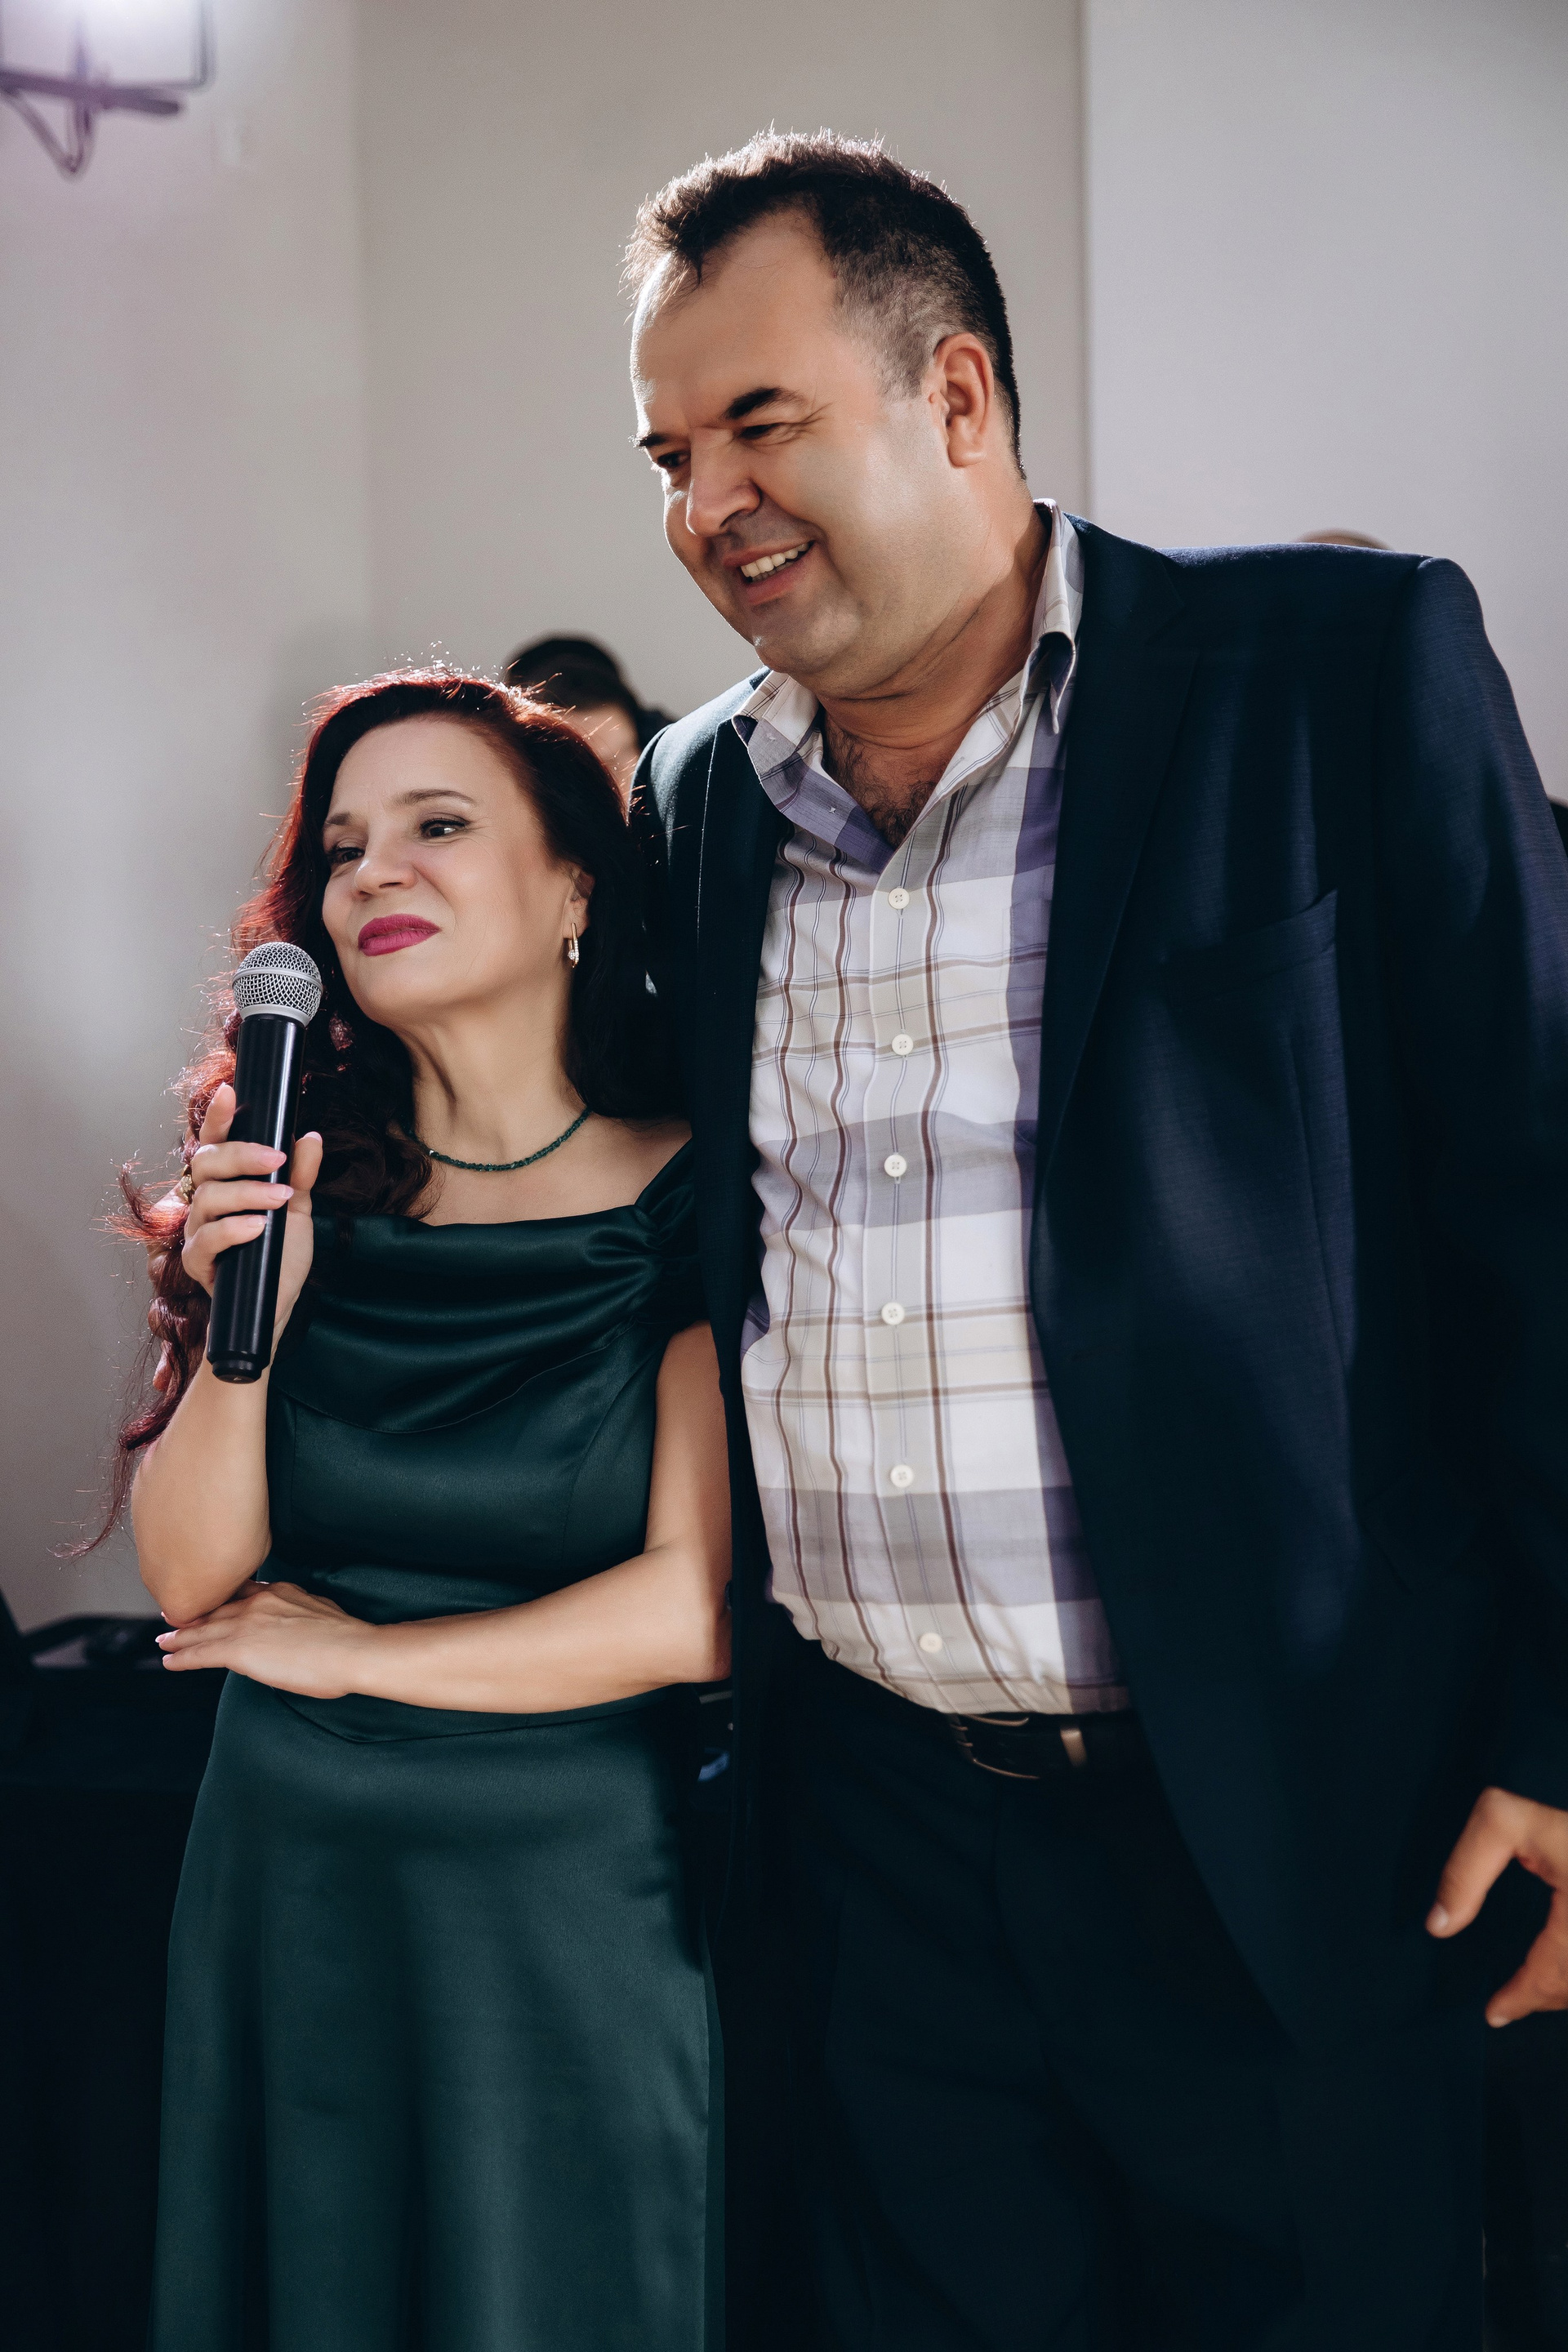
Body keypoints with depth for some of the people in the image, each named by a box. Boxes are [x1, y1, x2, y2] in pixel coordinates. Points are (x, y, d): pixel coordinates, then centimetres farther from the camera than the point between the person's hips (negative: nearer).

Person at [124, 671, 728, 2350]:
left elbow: (695, 1610, -16)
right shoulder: (297, 1188, 0)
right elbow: (190, 1580, -2)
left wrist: (356, 1652, -7)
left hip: (572, 1891, -3)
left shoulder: (688, 1201, -11)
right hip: (291, 1879, 4)